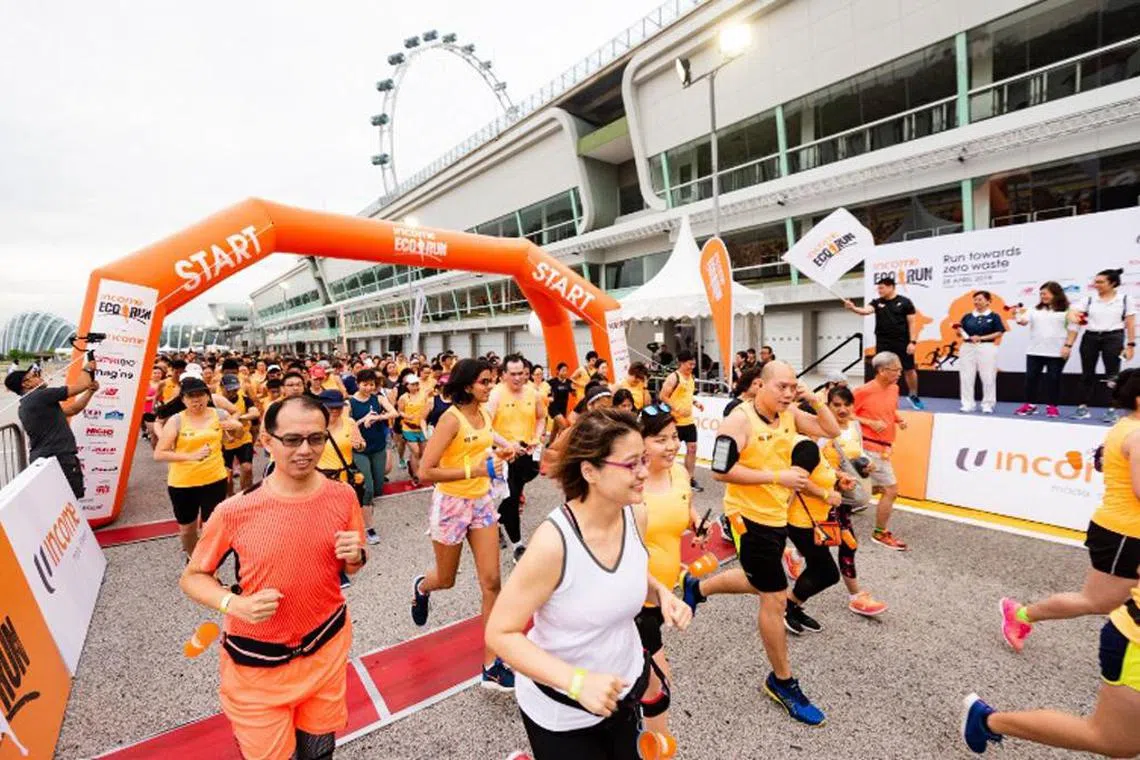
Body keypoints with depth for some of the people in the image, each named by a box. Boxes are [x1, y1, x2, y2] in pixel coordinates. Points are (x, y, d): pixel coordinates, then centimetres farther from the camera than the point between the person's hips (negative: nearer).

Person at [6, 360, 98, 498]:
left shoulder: (24, 407, 19)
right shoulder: (41, 396, -11)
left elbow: (71, 410, 19)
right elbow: (81, 385, -10)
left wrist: (91, 391, 14)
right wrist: (87, 369, 10)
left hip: (41, 460, 10)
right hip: (60, 459, -10)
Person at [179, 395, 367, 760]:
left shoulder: (342, 496, -12)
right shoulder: (235, 511, -19)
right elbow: (192, 577, -4)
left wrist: (356, 556, -20)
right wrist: (234, 604, -21)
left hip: (326, 648, 3)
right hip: (257, 661, -2)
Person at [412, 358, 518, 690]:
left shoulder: (484, 412, 1)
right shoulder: (451, 418, -21)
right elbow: (425, 472, -25)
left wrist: (499, 451, 3)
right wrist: (473, 470, -28)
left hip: (482, 501, 6)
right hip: (451, 503, -5)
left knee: (491, 581, 1)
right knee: (446, 579, 17)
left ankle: (491, 664, 12)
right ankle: (421, 587, 55)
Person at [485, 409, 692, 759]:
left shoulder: (636, 515, -14)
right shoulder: (554, 541, -33)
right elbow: (500, 633, -25)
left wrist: (660, 592, -12)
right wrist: (577, 681, -33)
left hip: (627, 684, 6)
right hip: (561, 709, -5)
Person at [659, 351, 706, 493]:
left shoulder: (692, 377, 10)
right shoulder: (673, 377, -14)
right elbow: (663, 396, -16)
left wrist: (696, 402, 3)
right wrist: (677, 408, -22)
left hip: (689, 420, 7)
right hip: (675, 421, -7)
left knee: (692, 448, 7)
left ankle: (691, 478, 17)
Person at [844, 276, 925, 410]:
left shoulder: (905, 302, -2)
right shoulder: (876, 302, 4)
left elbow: (912, 322, -3)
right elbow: (866, 311, -17)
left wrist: (912, 342, -10)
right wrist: (853, 308, -38)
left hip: (902, 343, -1)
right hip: (883, 343, 2)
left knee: (910, 370, 8)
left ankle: (913, 396, 27)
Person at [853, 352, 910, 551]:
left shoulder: (894, 389, 8)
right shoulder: (864, 391, -16)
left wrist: (899, 419, 1)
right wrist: (871, 423, -21)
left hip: (881, 447, 8)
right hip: (871, 447, -8)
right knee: (891, 489, -3)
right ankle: (880, 534, 12)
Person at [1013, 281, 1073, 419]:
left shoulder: (1067, 310, 2)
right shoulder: (1035, 309, 12)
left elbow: (1072, 329, -1)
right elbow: (1024, 320, 0)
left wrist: (1068, 345, -9)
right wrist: (1018, 317, -22)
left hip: (1057, 352, -3)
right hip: (1035, 351, 3)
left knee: (1053, 379, 1)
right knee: (1031, 377, 3)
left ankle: (1052, 407, 9)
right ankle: (1030, 405, 11)